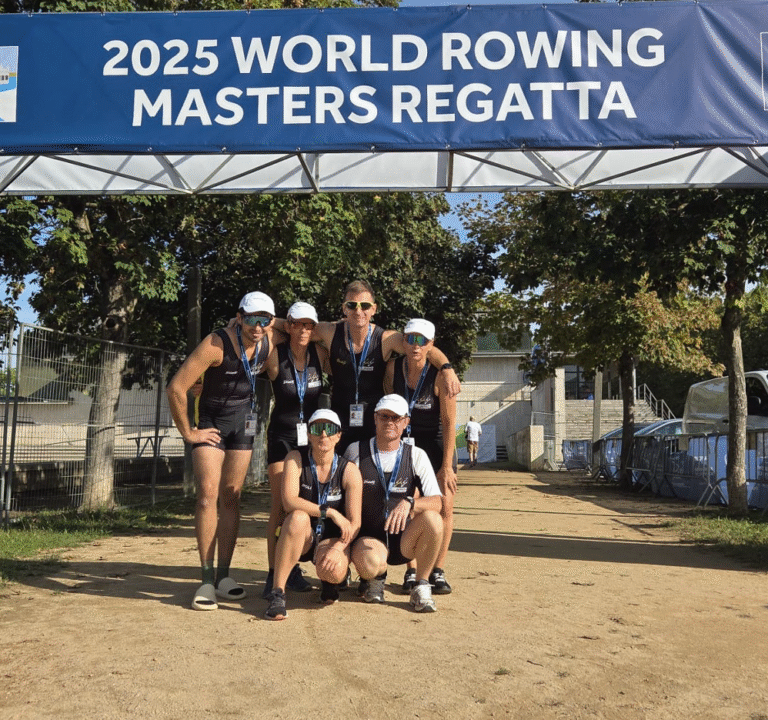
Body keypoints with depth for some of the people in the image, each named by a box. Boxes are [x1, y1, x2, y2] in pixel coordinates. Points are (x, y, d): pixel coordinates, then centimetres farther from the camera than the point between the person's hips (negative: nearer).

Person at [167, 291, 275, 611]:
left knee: (231, 498, 5)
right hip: (212, 423, -4)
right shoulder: (217, 344, -25)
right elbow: (176, 388, -24)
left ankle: (223, 575, 12)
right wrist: (188, 433, -16)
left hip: (244, 423, 5)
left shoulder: (269, 342, -9)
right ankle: (207, 580, -9)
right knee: (208, 494, -15)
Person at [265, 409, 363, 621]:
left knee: (334, 571, -32)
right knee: (298, 517, -35)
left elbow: (354, 523, -12)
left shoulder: (349, 471, -9)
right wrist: (329, 512, -29)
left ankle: (329, 582, 11)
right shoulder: (296, 459, -10)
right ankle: (278, 594, -26)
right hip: (302, 538, 0)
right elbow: (289, 501, -24)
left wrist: (337, 548, -30)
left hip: (332, 538, 0)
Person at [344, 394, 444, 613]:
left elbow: (437, 501, -12)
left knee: (432, 519, -30)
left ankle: (421, 588, -8)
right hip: (367, 538, -1)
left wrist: (409, 503, -32)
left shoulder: (416, 456, -1)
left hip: (404, 540, 2)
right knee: (371, 563, -36)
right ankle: (375, 578, 5)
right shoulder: (355, 452, -2)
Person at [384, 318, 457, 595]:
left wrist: (447, 466, -21)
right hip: (405, 442, 2)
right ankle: (411, 571, 5)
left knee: (444, 507, -5)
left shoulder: (440, 375, -21)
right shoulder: (393, 367, -10)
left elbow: (449, 423, -19)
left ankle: (438, 570, 6)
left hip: (438, 443, -2)